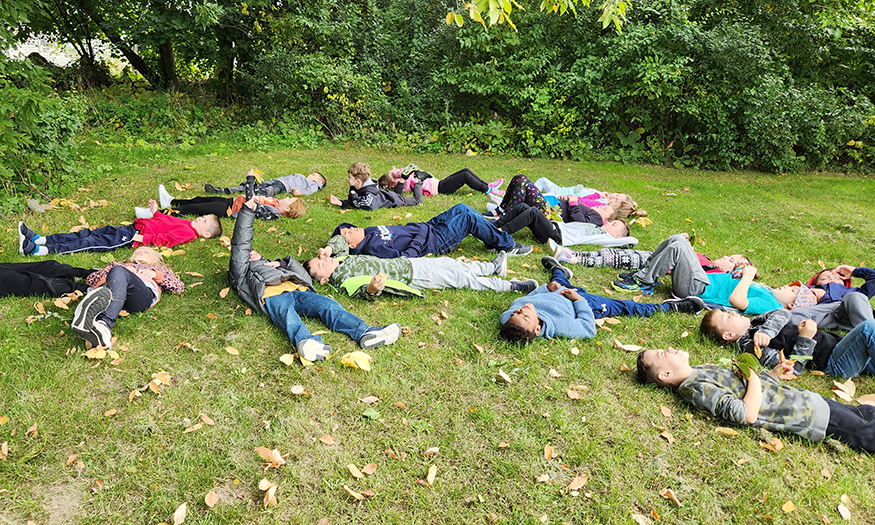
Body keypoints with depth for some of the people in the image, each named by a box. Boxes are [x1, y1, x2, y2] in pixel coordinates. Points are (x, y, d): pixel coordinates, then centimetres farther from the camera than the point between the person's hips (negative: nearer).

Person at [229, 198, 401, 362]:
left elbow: (305, 277, 31)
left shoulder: (274, 266, 47)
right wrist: (247, 213, 21)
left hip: (297, 289, 4)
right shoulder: (242, 273, 38)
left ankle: (365, 333, -50)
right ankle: (305, 342, -71)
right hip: (272, 294, -3)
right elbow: (240, 245, 25)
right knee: (286, 313, -39)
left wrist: (283, 263, 17)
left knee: (328, 305, -27)